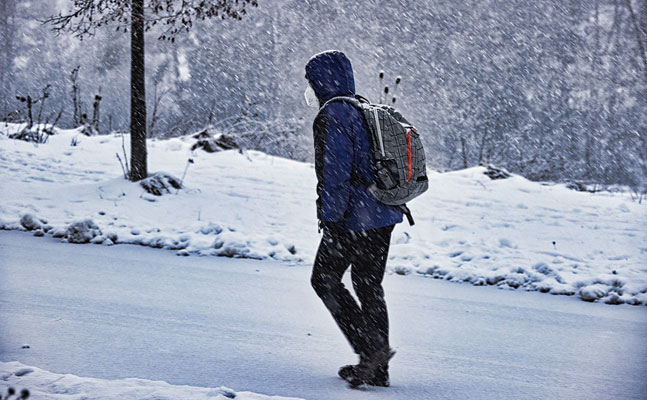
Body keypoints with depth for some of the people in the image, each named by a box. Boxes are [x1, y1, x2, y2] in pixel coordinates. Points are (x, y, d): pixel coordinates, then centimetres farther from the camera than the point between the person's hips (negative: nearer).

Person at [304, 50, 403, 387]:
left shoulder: (332, 116, -13)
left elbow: (335, 174, -19)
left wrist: (330, 220, -18)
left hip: (353, 218, -9)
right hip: (385, 215, 9)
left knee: (325, 280, 5)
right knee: (369, 285, 13)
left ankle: (372, 348, -6)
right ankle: (378, 368, 15)